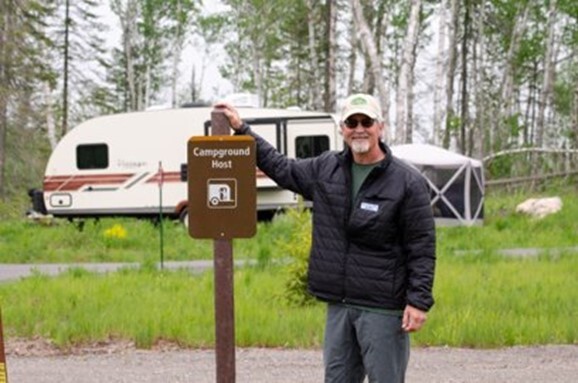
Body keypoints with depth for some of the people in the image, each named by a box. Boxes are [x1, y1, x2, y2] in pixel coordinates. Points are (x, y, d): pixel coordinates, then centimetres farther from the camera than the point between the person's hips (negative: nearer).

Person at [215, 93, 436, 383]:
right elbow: (281, 168, 24)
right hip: (338, 305, 6)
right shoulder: (325, 169, 9)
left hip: (383, 308, -6)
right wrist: (241, 130, 24)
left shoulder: (408, 182, -7)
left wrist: (418, 301, -14)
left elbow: (422, 247, -8)